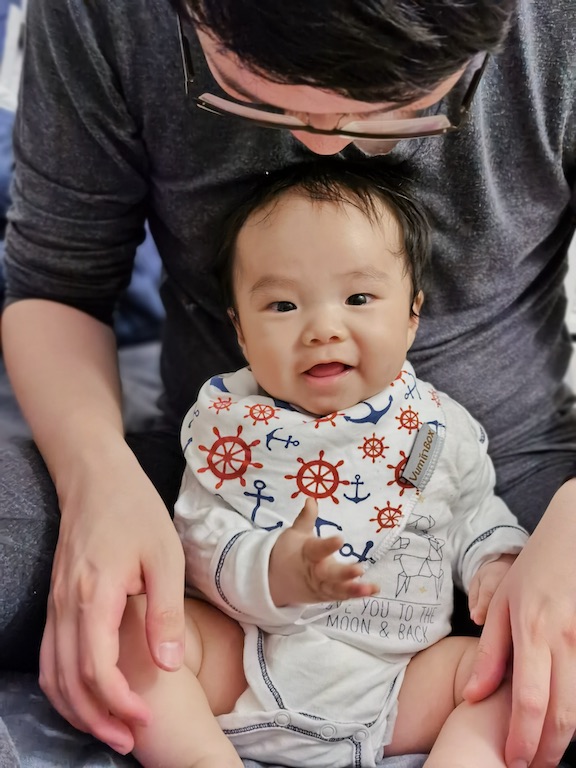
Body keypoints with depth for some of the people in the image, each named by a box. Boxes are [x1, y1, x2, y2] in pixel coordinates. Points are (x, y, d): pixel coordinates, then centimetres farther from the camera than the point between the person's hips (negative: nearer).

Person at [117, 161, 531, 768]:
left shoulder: (441, 429, 2)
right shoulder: (227, 422, -3)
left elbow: (475, 515, 17)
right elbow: (199, 540, -7)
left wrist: (497, 565, -5)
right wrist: (271, 572, -27)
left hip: (398, 680, 1)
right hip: (246, 666, -1)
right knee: (132, 618, -20)